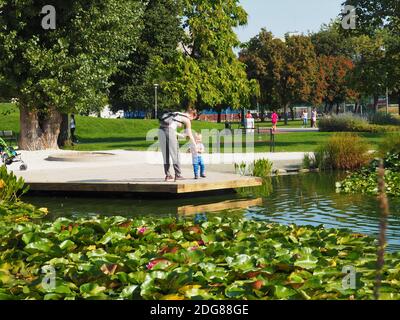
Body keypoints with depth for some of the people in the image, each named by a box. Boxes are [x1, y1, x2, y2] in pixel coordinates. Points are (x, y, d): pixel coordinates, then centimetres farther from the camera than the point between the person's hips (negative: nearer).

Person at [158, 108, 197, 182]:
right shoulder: (187, 119, 11)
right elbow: (190, 135, 15)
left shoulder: (176, 115, 30)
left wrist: (181, 135, 42)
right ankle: (178, 175, 4)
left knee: (166, 154, 12)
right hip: (169, 130, -7)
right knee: (175, 153, 3)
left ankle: (167, 175, 13)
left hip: (161, 130, 7)